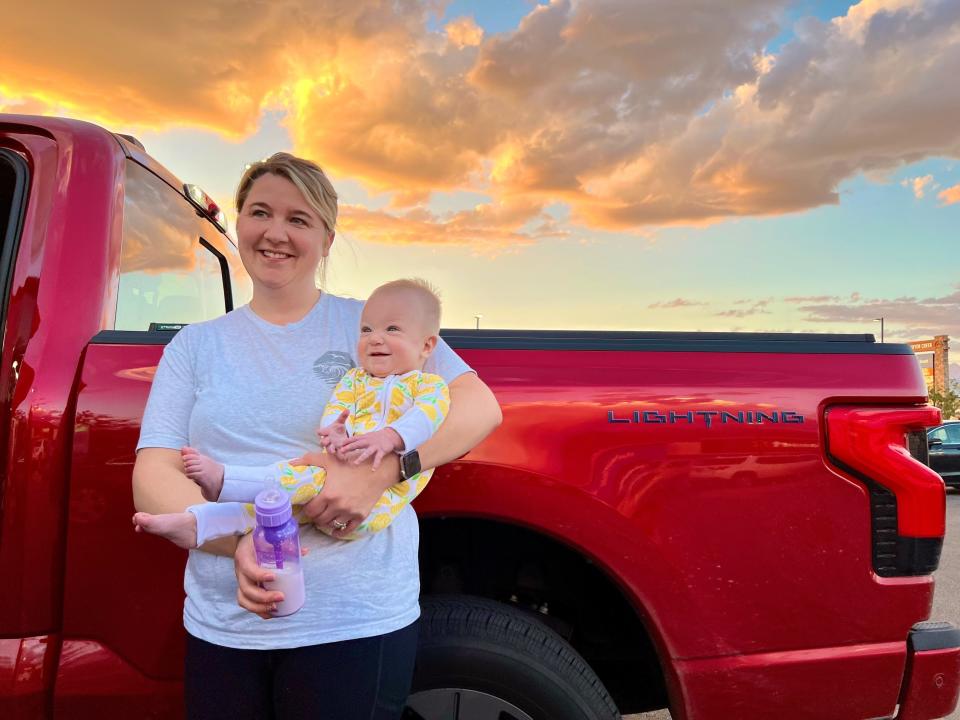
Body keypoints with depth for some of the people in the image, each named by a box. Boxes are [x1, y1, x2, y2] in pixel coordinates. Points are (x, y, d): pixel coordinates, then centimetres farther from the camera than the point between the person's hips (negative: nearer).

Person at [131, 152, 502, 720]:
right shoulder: (195, 345, 8)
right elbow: (152, 478, 0)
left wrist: (382, 468, -23)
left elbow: (481, 408, -7)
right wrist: (239, 542, -20)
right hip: (220, 628, 3)